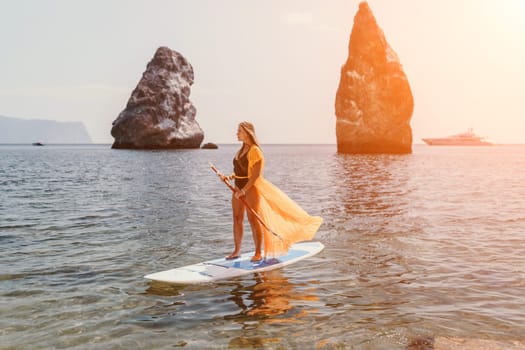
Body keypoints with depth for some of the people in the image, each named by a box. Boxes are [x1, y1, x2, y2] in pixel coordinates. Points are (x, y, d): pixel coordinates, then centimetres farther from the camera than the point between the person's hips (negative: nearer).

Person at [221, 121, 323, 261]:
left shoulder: (254, 150, -14)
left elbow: (256, 174, -20)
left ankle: (258, 253, 5)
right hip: (238, 188, 9)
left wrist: (243, 190, -24)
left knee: (253, 220, -4)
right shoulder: (241, 150, 13)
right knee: (237, 219, 9)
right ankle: (237, 250, 19)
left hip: (251, 187, -8)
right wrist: (230, 177, 0)